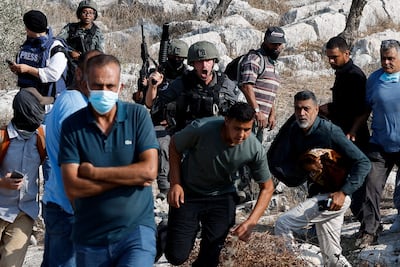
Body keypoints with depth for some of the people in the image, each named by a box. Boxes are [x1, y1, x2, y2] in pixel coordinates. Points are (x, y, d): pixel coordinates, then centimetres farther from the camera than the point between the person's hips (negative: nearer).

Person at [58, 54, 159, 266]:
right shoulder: (72, 126, -3)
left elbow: (149, 170, -12)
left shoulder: (138, 115, -1)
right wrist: (130, 177, -11)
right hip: (90, 238, 2)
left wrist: (93, 172, -11)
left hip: (136, 229, -1)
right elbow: (72, 188, -11)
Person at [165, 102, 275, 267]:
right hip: (188, 193, -1)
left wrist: (251, 222, -20)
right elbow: (175, 146, -8)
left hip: (221, 197, 2)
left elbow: (267, 187, -7)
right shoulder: (201, 129, -29)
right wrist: (175, 184, -15)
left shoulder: (255, 150, -22)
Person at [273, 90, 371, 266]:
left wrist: (343, 192, -25)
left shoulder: (330, 132, -18)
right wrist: (305, 166, -16)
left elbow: (363, 163, -18)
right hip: (317, 194, 8)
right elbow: (286, 166, 4)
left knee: (282, 224, -15)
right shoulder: (294, 131, 2)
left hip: (334, 197, -8)